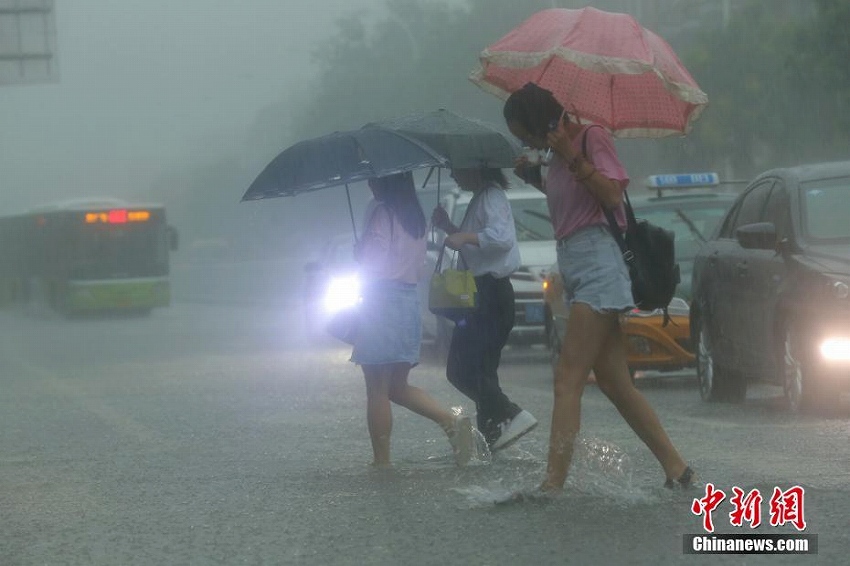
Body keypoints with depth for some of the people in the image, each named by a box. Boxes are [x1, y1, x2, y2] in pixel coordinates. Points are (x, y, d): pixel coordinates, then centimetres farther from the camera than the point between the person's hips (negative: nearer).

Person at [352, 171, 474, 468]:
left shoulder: (381, 212, -11)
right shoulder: (417, 217, 13)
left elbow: (372, 259, -16)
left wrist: (357, 247, 3)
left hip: (381, 301, -8)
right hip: (410, 301, 8)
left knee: (377, 389, -2)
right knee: (398, 386, 16)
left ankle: (382, 461, -2)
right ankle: (453, 421, -2)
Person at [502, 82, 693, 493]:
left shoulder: (591, 138, -5)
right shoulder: (557, 156, 19)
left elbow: (612, 195, -16)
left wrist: (573, 158, -20)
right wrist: (537, 180, 12)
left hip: (597, 261, -10)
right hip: (574, 266, 10)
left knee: (568, 379, -16)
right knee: (615, 383, 8)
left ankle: (553, 485, -21)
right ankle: (677, 470, 11)